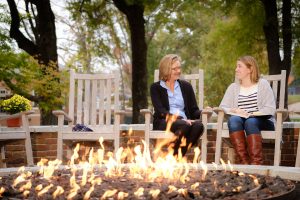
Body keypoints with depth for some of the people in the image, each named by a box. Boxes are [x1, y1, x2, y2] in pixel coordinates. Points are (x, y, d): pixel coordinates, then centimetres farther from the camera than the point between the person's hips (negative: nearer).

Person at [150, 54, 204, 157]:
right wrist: (174, 118, -22)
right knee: (184, 125, -37)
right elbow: (160, 110, -4)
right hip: (164, 122, -3)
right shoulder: (156, 87, 11)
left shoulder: (186, 86, 21)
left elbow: (194, 110, 15)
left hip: (185, 121, 3)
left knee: (198, 125, -33)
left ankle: (176, 157, -32)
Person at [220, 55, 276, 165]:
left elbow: (270, 109, -4)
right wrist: (234, 110, -16)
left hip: (262, 122, -2)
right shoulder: (233, 87, 18)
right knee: (233, 119, -32)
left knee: (250, 122, -36)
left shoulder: (263, 84, 8)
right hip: (239, 122, 2)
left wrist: (251, 115, -17)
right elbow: (222, 107, 6)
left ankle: (256, 163, -40)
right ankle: (244, 161, -39)